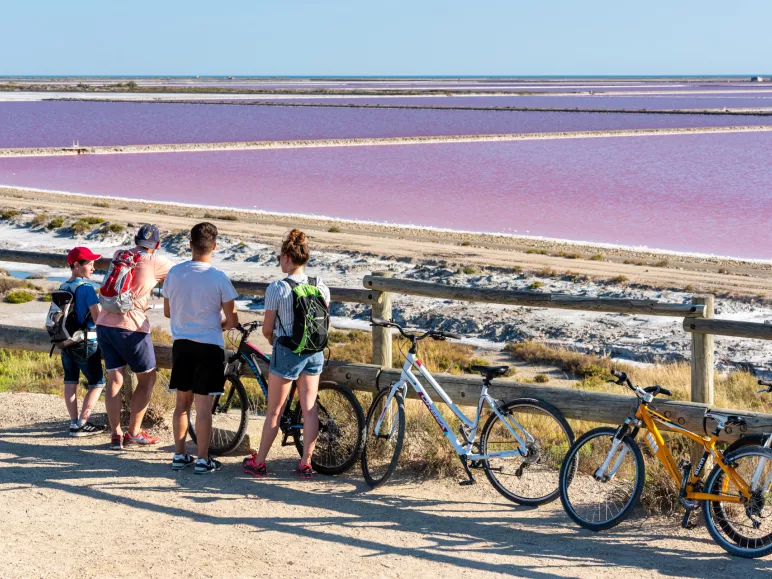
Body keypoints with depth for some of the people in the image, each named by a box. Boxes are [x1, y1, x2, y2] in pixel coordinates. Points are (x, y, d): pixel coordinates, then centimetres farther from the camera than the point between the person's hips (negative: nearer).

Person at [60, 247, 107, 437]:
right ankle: (81, 424, -1)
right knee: (97, 383, 2)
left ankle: (74, 422, 14)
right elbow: (97, 317, -17)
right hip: (86, 343, -7)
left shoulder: (62, 288, 7)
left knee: (70, 382, 11)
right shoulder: (86, 287, -16)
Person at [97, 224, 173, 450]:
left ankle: (116, 435, 8)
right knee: (147, 379, 10)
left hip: (104, 323, 6)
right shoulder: (155, 262, -4)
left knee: (114, 379, 9)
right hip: (131, 327, -6)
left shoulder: (119, 255, 13)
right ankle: (133, 432, 10)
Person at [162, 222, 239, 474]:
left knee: (182, 401, 15)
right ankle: (203, 460, 5)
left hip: (181, 344, 4)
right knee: (204, 405, 1)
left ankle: (179, 455, 20)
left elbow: (167, 311, 9)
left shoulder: (174, 273, -3)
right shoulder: (219, 278, -13)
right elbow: (232, 320, -8)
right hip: (209, 346, -4)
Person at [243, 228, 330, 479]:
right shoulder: (321, 287, 1)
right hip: (315, 353, 4)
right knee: (309, 408, 9)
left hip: (287, 353, -4)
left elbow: (267, 329, -8)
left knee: (274, 411, 5)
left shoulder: (277, 288, -12)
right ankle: (306, 463, 11)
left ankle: (258, 463, 15)